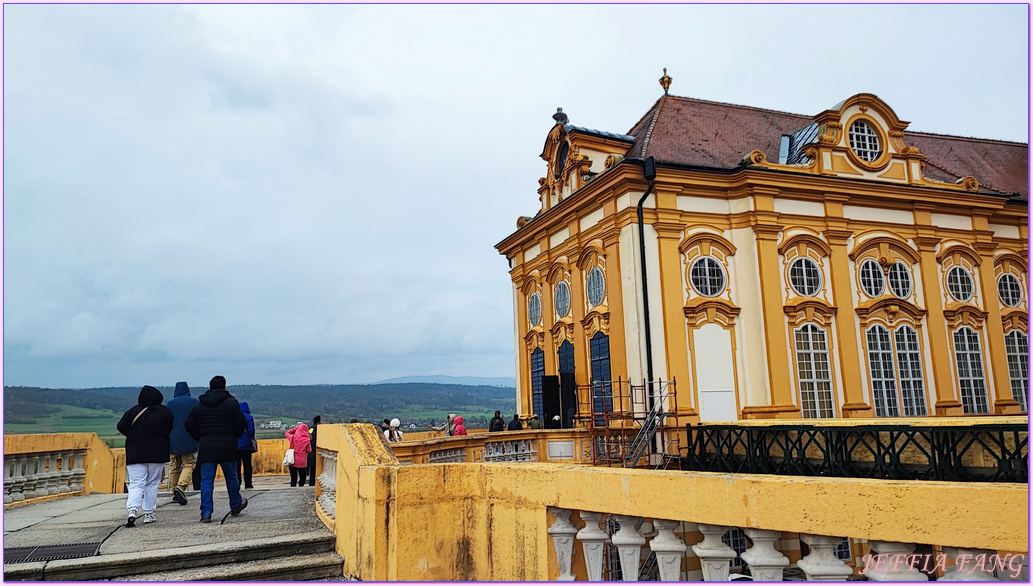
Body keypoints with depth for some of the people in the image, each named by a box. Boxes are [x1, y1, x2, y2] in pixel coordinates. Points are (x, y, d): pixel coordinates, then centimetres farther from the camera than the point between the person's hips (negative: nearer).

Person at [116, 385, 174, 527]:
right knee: (152, 484, 11)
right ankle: (149, 514, 13)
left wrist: (134, 437, 17)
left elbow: (121, 427, -1)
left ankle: (132, 510, -18)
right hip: (157, 455, 0)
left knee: (135, 484, 2)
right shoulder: (165, 412, -3)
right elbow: (172, 430, 3)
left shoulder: (133, 411, -3)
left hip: (135, 454, 0)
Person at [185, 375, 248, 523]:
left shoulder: (199, 404, 6)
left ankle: (206, 513, -4)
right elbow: (241, 424, -7)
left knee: (206, 480, 2)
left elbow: (190, 425, 7)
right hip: (227, 447, -1)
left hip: (206, 447, 2)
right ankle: (236, 505, 29)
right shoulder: (231, 403, -4)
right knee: (231, 477, 14)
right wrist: (234, 437, 11)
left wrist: (201, 439, 16)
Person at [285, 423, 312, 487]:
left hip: (292, 462, 2)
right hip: (302, 463, -2)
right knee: (302, 478, 9)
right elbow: (309, 450, -3)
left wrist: (295, 428, 16)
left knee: (293, 479, 8)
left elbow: (287, 433, 18)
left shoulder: (292, 438, -3)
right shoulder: (307, 440, -10)